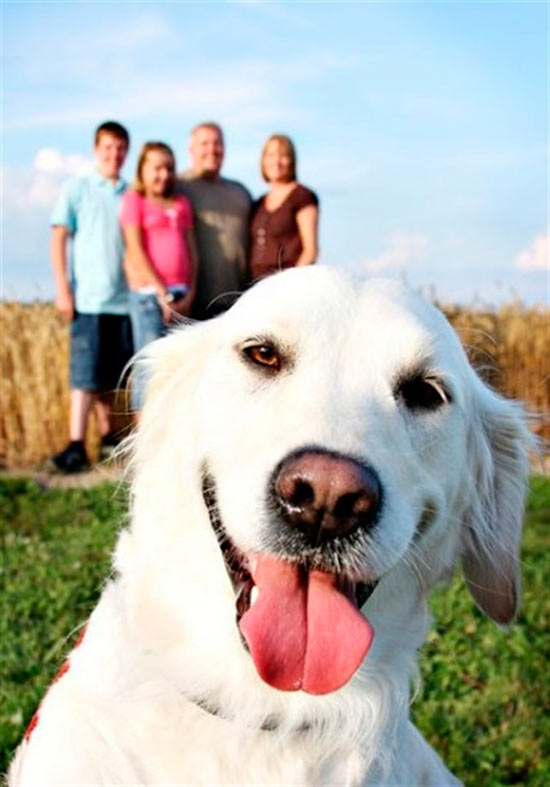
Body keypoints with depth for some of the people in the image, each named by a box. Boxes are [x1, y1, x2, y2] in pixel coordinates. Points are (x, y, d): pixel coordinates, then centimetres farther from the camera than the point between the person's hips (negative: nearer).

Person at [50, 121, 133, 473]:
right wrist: (63, 289, -6)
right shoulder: (77, 190, 4)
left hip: (126, 298, 3)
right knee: (86, 373, -6)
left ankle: (107, 434, 20)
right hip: (88, 299, -3)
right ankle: (77, 444, -6)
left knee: (112, 374, 9)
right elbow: (59, 240, 1)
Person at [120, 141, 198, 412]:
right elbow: (136, 250, -4)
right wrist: (162, 293, -9)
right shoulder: (134, 199, 3)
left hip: (179, 295, 5)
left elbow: (191, 250, 13)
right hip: (148, 292, -5)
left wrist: (189, 293, 1)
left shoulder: (182, 203, 18)